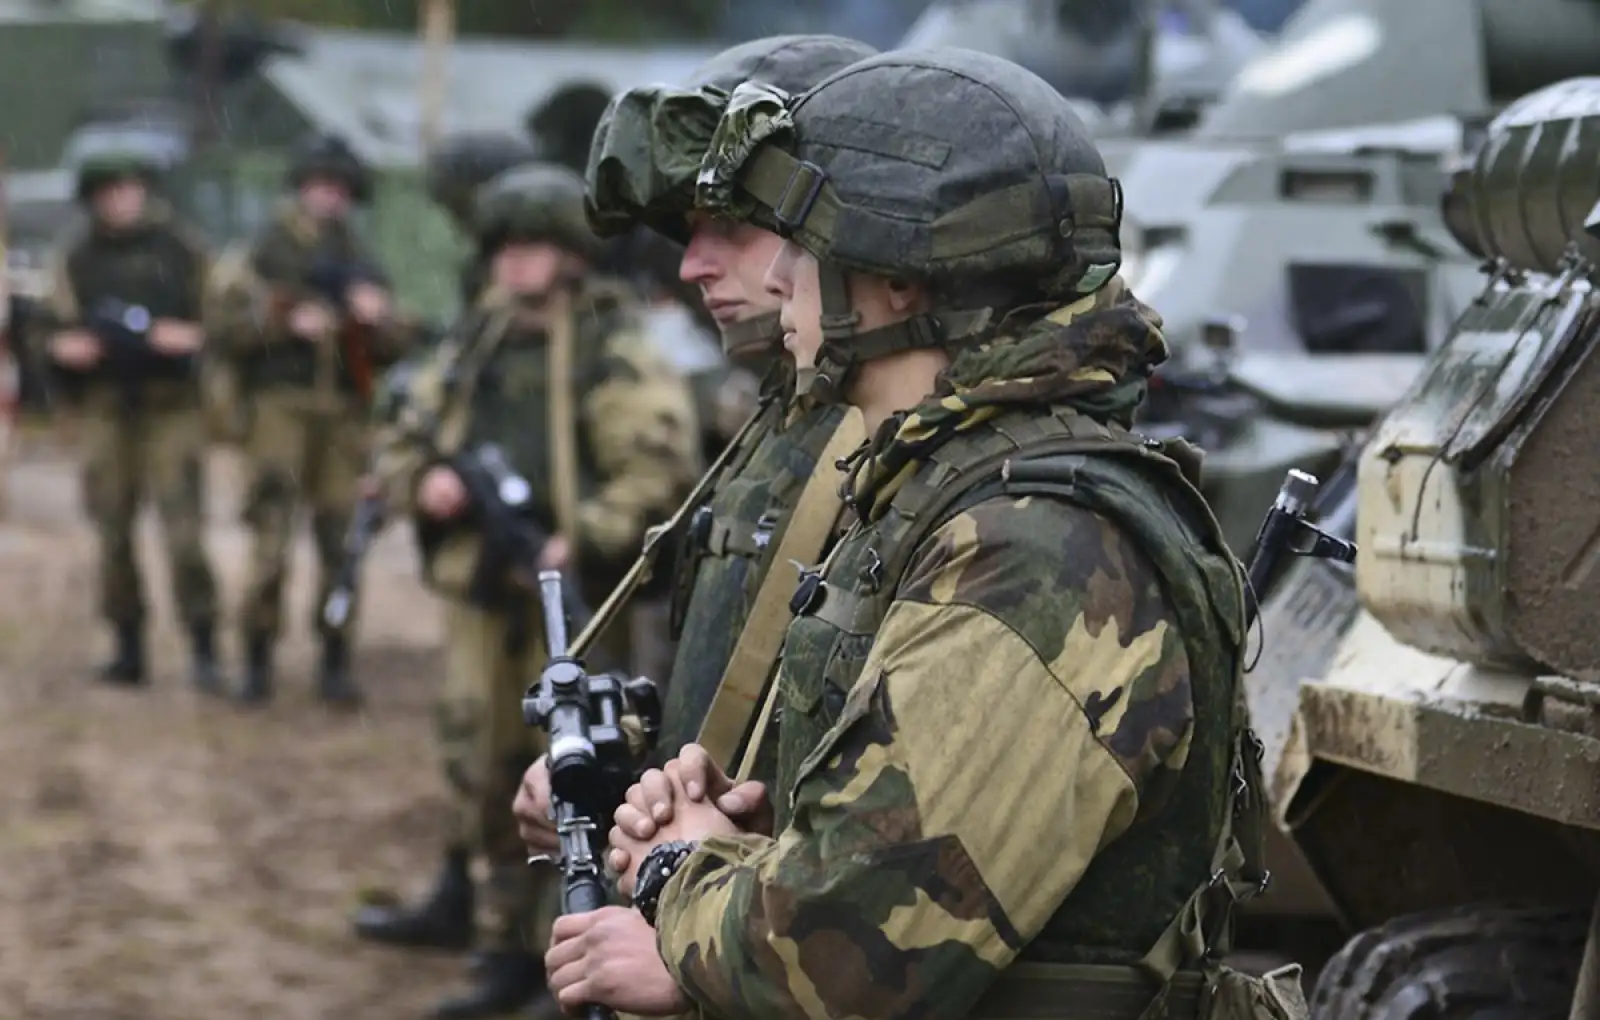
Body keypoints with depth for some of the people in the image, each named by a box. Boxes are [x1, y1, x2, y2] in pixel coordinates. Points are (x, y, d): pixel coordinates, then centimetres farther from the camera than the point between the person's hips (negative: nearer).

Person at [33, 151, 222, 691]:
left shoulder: (181, 247, 2)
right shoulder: (78, 256, 8)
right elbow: (50, 326, 13)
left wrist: (195, 335, -15)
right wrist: (61, 343, -9)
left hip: (171, 403, -3)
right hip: (107, 406, 3)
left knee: (184, 525, -11)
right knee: (112, 529, 5)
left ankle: (204, 649, -8)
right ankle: (128, 646, 15)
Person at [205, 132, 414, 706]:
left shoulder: (363, 266, 19)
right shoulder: (263, 255, 8)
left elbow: (397, 349, 13)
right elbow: (222, 322, -3)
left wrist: (377, 318, -7)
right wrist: (286, 320, -12)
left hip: (345, 415, 3)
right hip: (280, 404, -3)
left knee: (343, 542, 1)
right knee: (270, 536, -10)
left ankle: (335, 664, 8)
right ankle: (258, 659, -2)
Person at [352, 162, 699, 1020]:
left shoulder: (612, 352, -8)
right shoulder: (471, 346, 13)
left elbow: (662, 465, -16)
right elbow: (403, 440, 19)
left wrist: (586, 539, -26)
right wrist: (424, 480, -5)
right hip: (480, 585, 7)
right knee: (478, 756, 19)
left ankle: (517, 943, 2)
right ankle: (461, 903, 35)